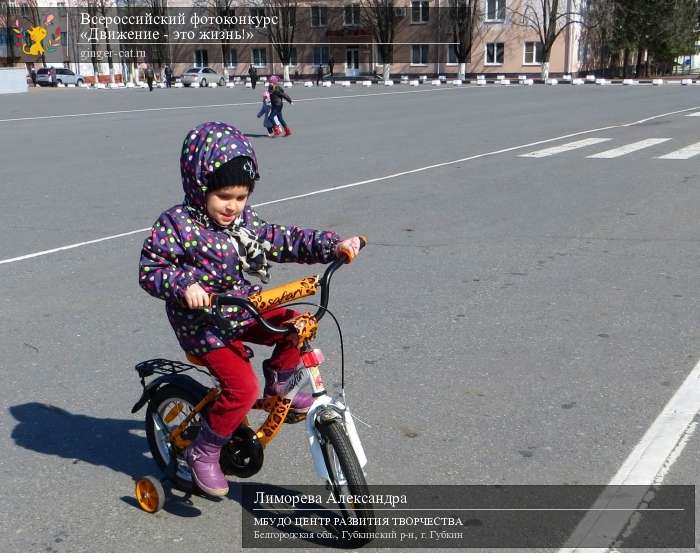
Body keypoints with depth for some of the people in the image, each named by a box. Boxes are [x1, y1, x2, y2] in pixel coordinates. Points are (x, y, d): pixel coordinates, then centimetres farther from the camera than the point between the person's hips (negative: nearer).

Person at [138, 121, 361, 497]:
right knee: (242, 389, -18)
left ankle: (278, 387, 14)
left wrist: (333, 245, -9)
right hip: (204, 323, -6)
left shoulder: (245, 221, 2)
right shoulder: (177, 224, -16)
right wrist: (183, 285, -36)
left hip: (245, 311, 7)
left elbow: (285, 241, 3)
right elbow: (150, 269, -17)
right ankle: (203, 453, 4)